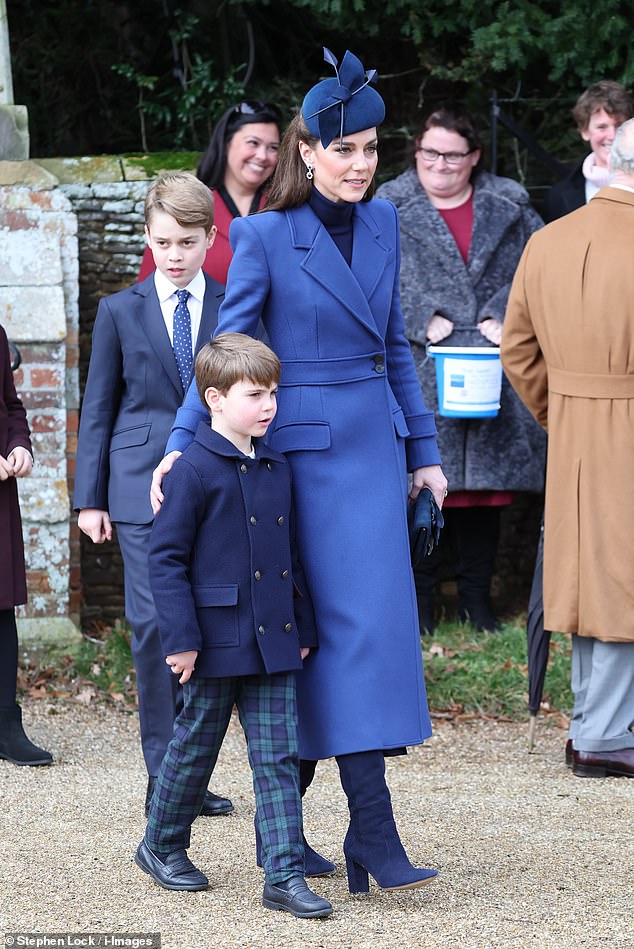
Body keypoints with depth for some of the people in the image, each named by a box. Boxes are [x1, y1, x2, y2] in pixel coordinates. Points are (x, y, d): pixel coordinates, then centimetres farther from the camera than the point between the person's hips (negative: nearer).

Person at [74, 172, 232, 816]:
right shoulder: (120, 312, 7)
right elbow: (97, 409, 9)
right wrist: (90, 497, 4)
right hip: (143, 489, -1)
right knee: (156, 623, -9)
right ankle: (163, 775, -4)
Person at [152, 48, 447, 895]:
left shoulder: (381, 223, 9)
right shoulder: (265, 236, -8)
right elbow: (225, 348, -5)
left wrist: (423, 450, 16)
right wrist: (181, 445, -12)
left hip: (374, 448, 6)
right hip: (303, 450, -6)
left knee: (381, 619, 3)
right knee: (348, 626, -10)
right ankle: (373, 830, -10)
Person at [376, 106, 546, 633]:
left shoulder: (509, 209, 11)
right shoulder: (389, 211, 5)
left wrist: (502, 318, -10)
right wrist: (423, 320, -15)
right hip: (419, 373, -2)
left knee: (486, 479, 4)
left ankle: (477, 592, 14)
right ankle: (419, 593, 9)